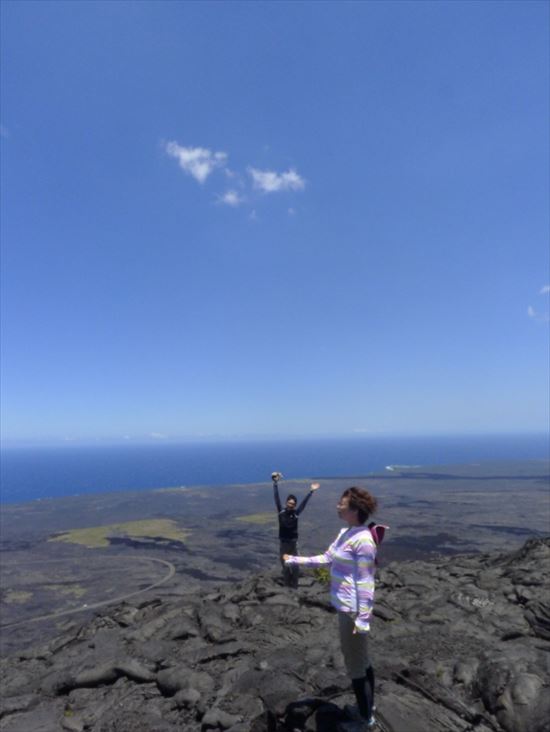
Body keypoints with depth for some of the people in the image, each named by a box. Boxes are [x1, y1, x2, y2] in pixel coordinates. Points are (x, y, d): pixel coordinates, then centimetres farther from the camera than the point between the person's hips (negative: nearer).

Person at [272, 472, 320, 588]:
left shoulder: (296, 513, -6)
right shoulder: (281, 511, -7)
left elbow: (304, 503, -11)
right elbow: (276, 498, -13)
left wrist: (311, 491, -17)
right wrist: (275, 483, -21)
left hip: (293, 542, 0)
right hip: (283, 542, 0)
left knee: (294, 565, 6)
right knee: (284, 565, 12)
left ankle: (294, 586, 20)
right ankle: (287, 585, 28)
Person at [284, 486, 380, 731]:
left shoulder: (363, 540, -25)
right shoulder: (345, 533, 3)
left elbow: (366, 582, -22)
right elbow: (326, 558, 12)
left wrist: (362, 619, -19)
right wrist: (295, 560, 14)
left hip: (353, 609, -9)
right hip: (345, 605, 9)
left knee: (355, 665, 10)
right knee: (361, 659, 25)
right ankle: (368, 704, 44)